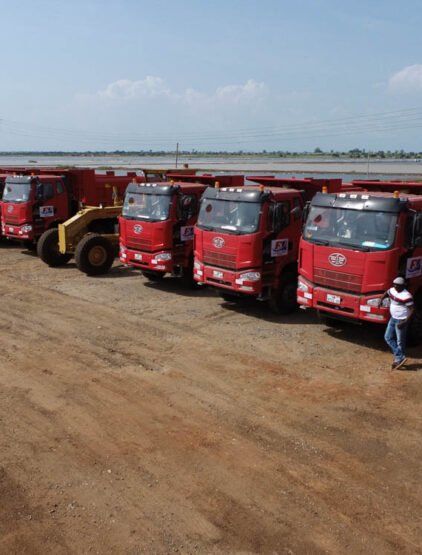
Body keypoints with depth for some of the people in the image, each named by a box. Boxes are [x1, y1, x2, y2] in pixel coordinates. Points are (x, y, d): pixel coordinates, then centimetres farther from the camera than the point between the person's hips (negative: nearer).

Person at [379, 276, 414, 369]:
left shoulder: (406, 296, -24)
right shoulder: (392, 290, 1)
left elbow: (411, 310, -23)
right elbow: (386, 293, 24)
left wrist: (405, 322, -28)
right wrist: (381, 300, 7)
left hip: (401, 321, -9)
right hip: (393, 318, 9)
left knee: (400, 341, 2)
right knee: (388, 337, 10)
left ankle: (399, 359, 13)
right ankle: (400, 357, 15)